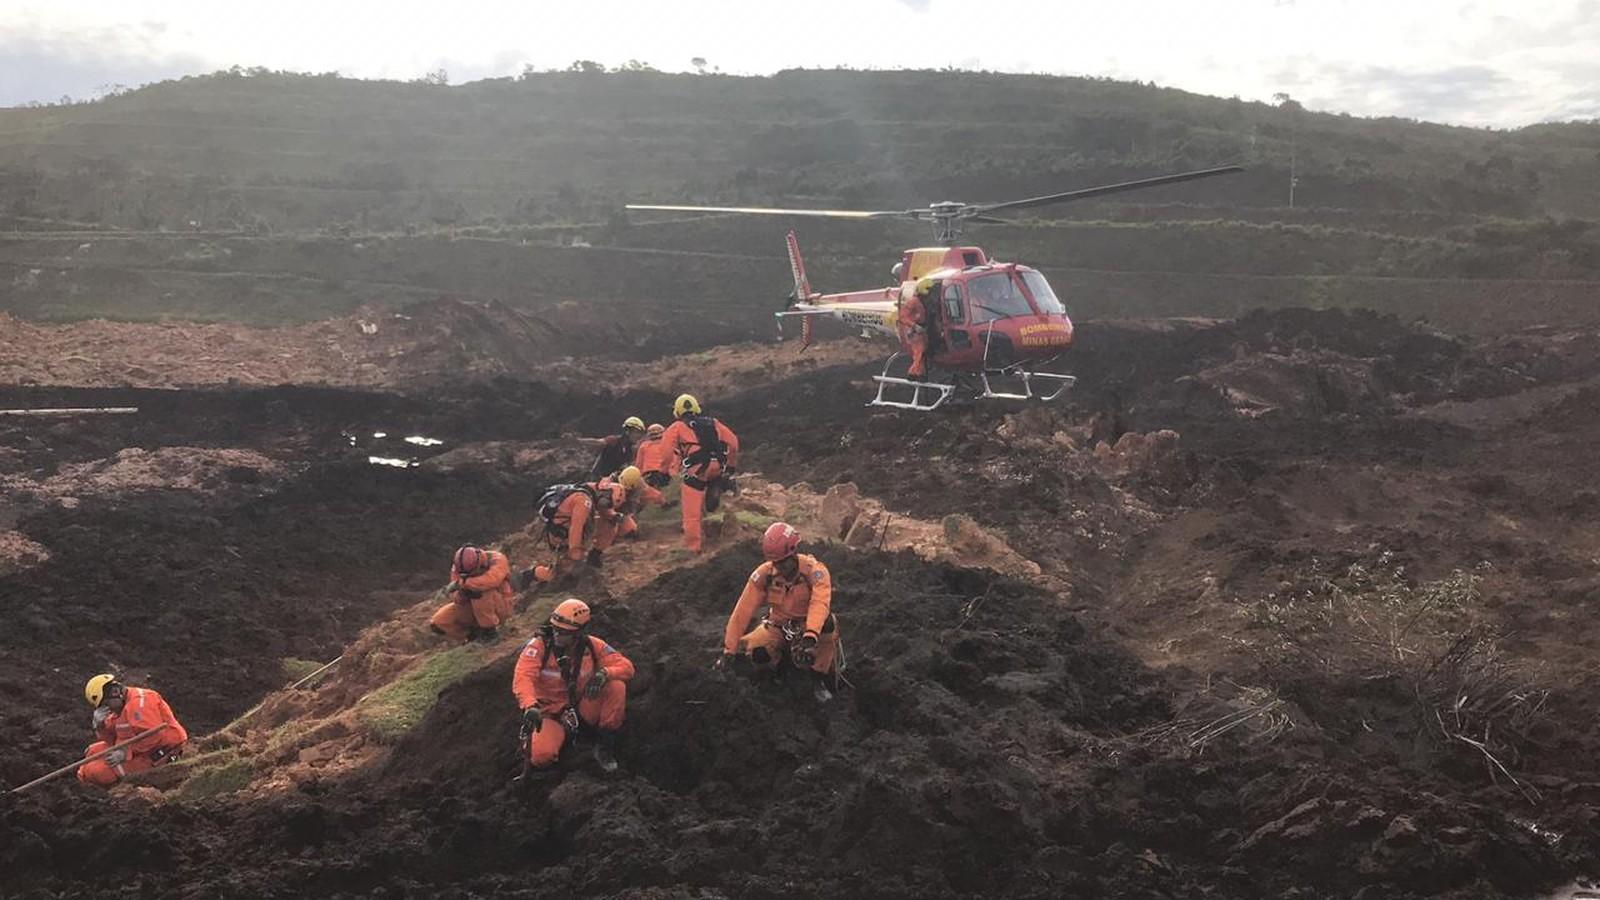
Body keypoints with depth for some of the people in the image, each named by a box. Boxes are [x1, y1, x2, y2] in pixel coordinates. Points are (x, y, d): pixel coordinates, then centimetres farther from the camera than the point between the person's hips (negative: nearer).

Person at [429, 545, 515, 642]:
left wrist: (462, 583, -37)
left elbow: (492, 580, -43)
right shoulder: (458, 567, -8)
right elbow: (455, 597, -11)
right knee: (437, 622, -10)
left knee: (481, 592, -36)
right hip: (472, 608, 5)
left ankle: (490, 631, -18)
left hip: (501, 606, -5)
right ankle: (473, 634, 7)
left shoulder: (497, 559, -22)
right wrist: (460, 594, -36)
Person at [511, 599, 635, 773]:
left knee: (617, 687, -23)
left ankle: (605, 745, -8)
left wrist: (604, 673, -32)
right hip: (551, 714, -2)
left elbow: (626, 667, -10)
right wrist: (530, 706, -49)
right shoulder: (539, 646, -17)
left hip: (583, 709, 2)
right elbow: (522, 678, -30)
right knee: (541, 756, -30)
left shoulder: (592, 646, -8)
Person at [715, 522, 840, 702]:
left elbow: (820, 603, -40)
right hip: (777, 627, 2)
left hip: (808, 626, -2)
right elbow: (743, 611, -15)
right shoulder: (764, 574, -15)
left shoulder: (814, 570, -23)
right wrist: (729, 650, -17)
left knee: (827, 624, -36)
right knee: (756, 652, -27)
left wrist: (810, 637, -57)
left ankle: (819, 680, -15)